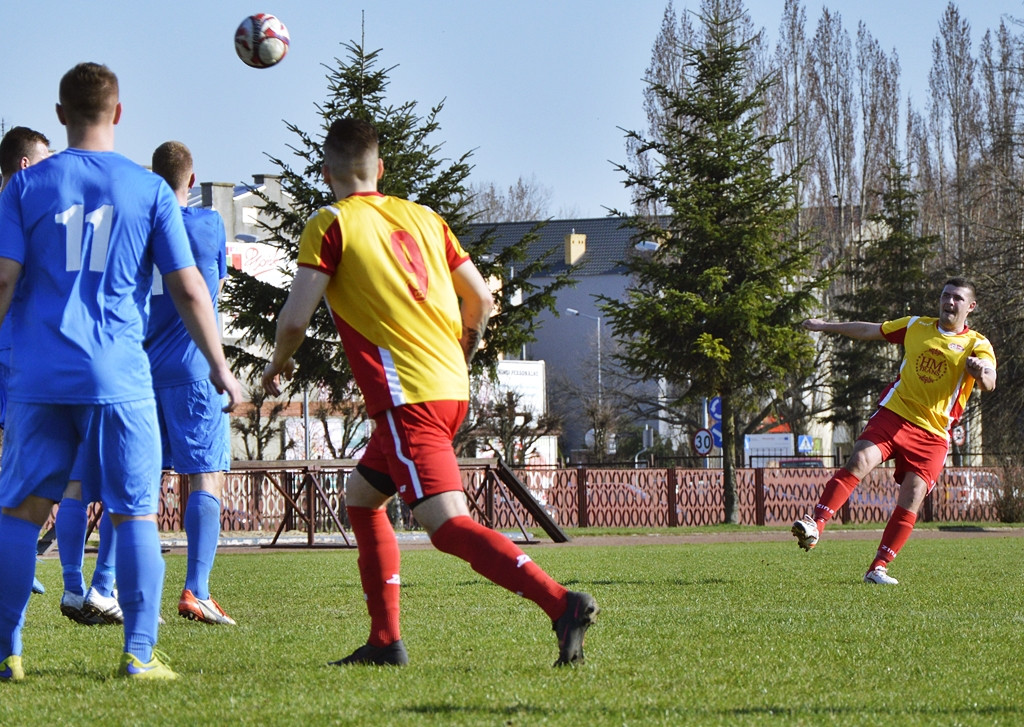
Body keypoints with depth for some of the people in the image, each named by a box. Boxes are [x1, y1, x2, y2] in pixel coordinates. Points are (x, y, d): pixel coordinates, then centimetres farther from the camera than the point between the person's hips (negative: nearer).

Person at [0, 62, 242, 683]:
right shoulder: (151, 189, 3)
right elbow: (188, 288, 2)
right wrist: (221, 368, 10)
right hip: (119, 376, -1)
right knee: (135, 515, 4)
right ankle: (140, 653, -1)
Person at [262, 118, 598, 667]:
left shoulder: (330, 225, -2)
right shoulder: (423, 218, 16)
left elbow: (295, 317, -9)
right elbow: (480, 300, 16)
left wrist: (279, 363, 12)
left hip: (407, 397, -8)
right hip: (451, 390, 8)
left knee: (448, 526, -16)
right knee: (361, 497, 23)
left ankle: (561, 604, -34)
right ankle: (385, 641, 19)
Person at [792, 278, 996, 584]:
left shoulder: (977, 345, 2)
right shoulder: (916, 326, 12)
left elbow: (989, 383, -15)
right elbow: (869, 331, 23)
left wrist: (981, 372, -39)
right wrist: (825, 326, 28)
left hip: (933, 434, -1)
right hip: (894, 413, 1)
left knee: (912, 498, -11)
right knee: (858, 462, -21)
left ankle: (878, 568, -4)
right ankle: (815, 526, -23)